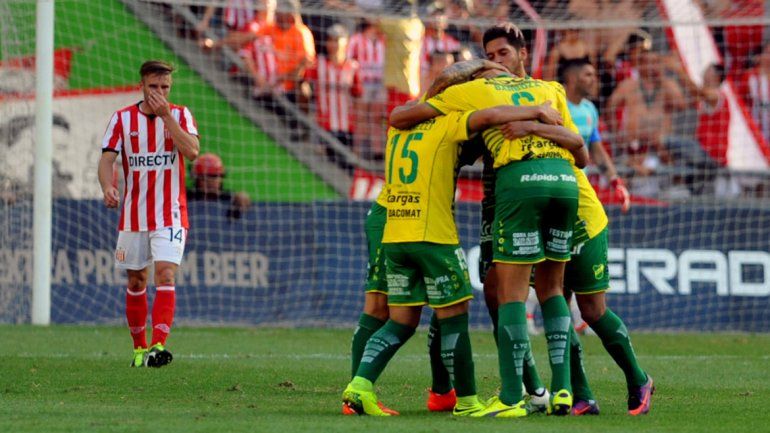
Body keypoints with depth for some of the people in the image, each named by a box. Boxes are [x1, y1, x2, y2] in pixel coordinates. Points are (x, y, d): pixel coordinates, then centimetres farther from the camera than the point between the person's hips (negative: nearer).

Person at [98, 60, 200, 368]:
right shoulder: (122, 119, 2)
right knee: (136, 281, 8)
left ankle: (158, 346, -26)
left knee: (165, 276, -17)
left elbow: (192, 151, -15)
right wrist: (108, 187, -26)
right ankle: (139, 348, 20)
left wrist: (165, 115, -18)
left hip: (170, 214, -2)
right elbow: (107, 158, -6)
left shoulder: (180, 115, 1)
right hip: (133, 214, 2)